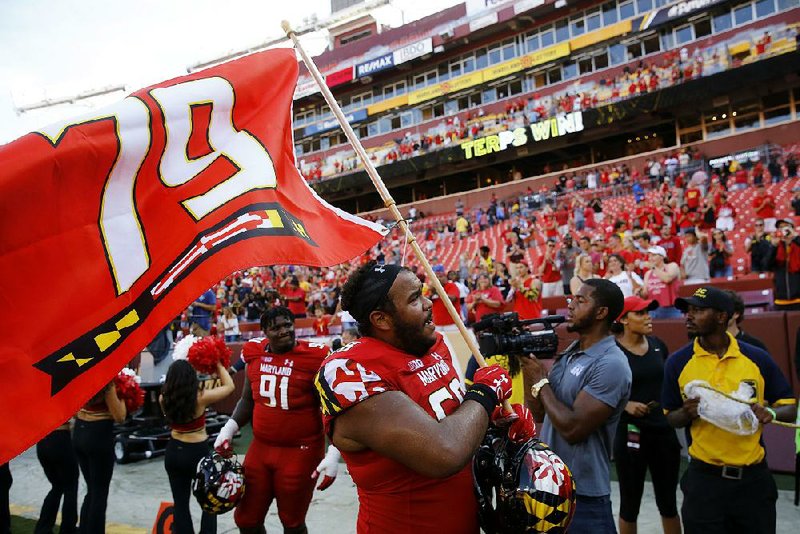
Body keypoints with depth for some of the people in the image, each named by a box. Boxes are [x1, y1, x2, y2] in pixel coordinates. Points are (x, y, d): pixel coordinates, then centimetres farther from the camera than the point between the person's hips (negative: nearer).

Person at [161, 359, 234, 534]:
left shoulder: (164, 398, -8)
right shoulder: (200, 397, -19)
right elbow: (229, 385, -7)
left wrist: (179, 368, 17)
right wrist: (218, 364, 3)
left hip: (173, 452, 4)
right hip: (198, 453, -4)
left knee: (180, 503, 13)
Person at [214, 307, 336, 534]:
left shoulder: (314, 358, -16)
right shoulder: (255, 354, 0)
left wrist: (334, 453, -20)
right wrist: (229, 428, 1)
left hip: (300, 451, -5)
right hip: (260, 447, 5)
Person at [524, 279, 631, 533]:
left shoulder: (610, 365, -20)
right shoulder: (568, 354, 6)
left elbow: (572, 429, -25)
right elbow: (540, 414, 8)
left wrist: (540, 381, -15)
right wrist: (531, 370, -4)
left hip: (582, 495, -8)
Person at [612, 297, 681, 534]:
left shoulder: (658, 345, 4)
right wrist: (626, 404, -22)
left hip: (664, 432, 5)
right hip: (629, 433, -4)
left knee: (668, 501, 15)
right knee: (630, 502, 10)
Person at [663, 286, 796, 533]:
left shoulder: (757, 358, -3)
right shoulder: (677, 362, -3)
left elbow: (790, 407, 6)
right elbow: (671, 418, 5)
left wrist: (770, 413, -15)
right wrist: (686, 413, -16)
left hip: (754, 478, 1)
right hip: (704, 478, -1)